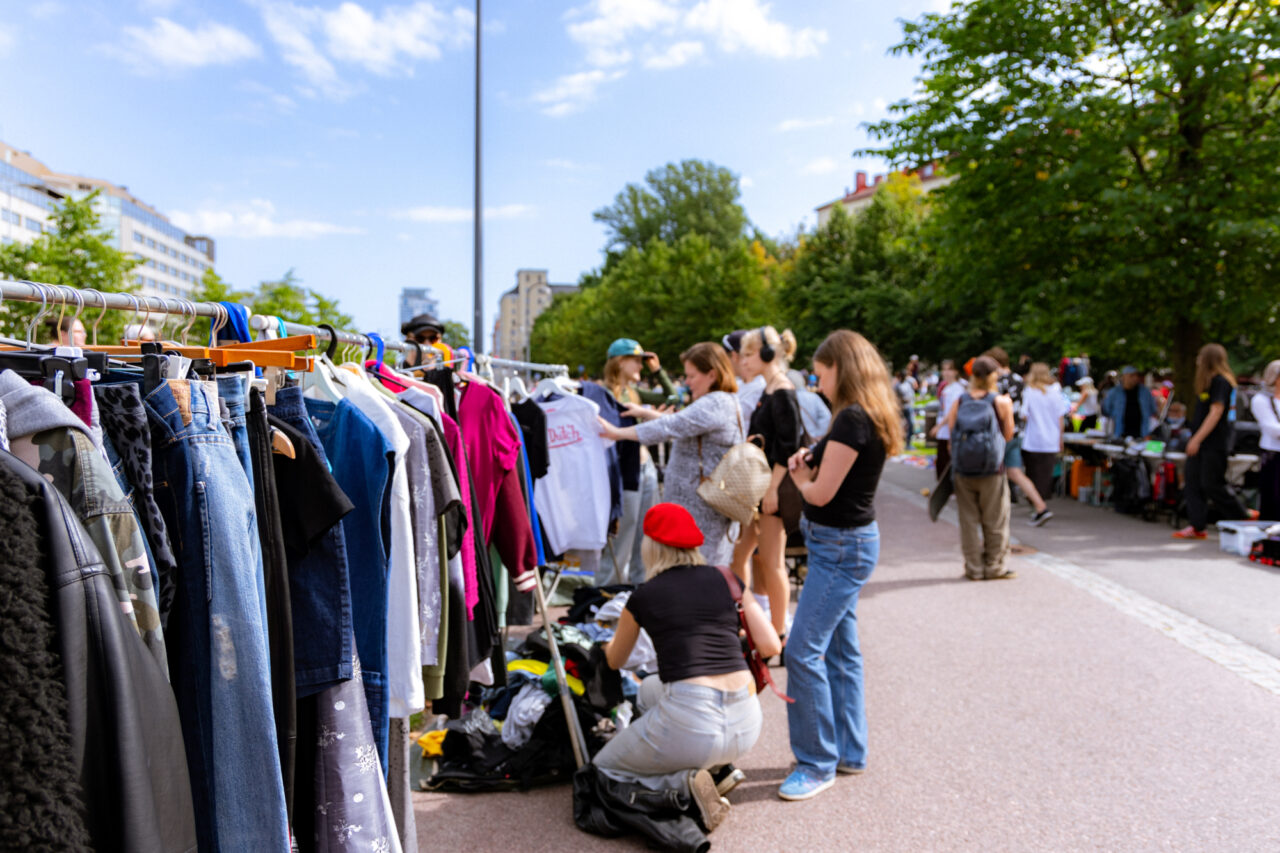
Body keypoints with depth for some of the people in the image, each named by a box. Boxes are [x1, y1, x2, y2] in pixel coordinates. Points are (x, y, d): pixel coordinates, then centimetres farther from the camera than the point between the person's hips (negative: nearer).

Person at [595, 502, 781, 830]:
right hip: (746, 726, 5)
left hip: (690, 725, -5)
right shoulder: (727, 580, 8)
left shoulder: (643, 597, 3)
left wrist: (609, 643, 46)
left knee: (603, 769, 19)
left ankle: (685, 783, -4)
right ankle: (719, 765, 16)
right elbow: (771, 646, 6)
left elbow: (614, 662, 22)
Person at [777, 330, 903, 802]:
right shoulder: (867, 417, 11)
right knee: (841, 650, 16)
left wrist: (800, 479, 1)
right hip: (843, 543, 10)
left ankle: (818, 763, 5)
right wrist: (810, 467, -3)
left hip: (842, 547, -10)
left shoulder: (852, 419, -20)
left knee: (803, 650, -7)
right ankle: (850, 752, 28)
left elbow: (821, 493, -20)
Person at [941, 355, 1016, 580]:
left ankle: (974, 567, 16)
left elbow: (951, 433, -1)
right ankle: (994, 567, 18)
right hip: (991, 471, -2)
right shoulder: (1001, 402, -6)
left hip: (963, 471, 2)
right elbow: (1008, 435, 1)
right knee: (995, 521, 11)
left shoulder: (959, 402, -1)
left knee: (969, 519, 10)